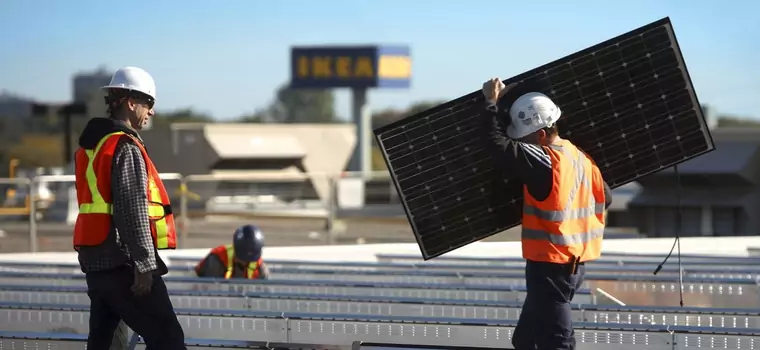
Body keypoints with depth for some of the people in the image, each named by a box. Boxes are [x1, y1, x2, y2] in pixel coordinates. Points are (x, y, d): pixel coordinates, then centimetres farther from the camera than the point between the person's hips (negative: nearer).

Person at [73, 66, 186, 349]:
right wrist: (144, 265, -19)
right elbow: (133, 211, -19)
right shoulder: (126, 148, -13)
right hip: (124, 264, -10)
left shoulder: (92, 144, 16)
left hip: (95, 262, 10)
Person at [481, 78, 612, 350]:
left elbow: (499, 144, -22)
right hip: (574, 263, 10)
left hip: (550, 266, -10)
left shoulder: (543, 161, -19)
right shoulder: (580, 158, 7)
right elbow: (605, 198, 14)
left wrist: (492, 104, -8)